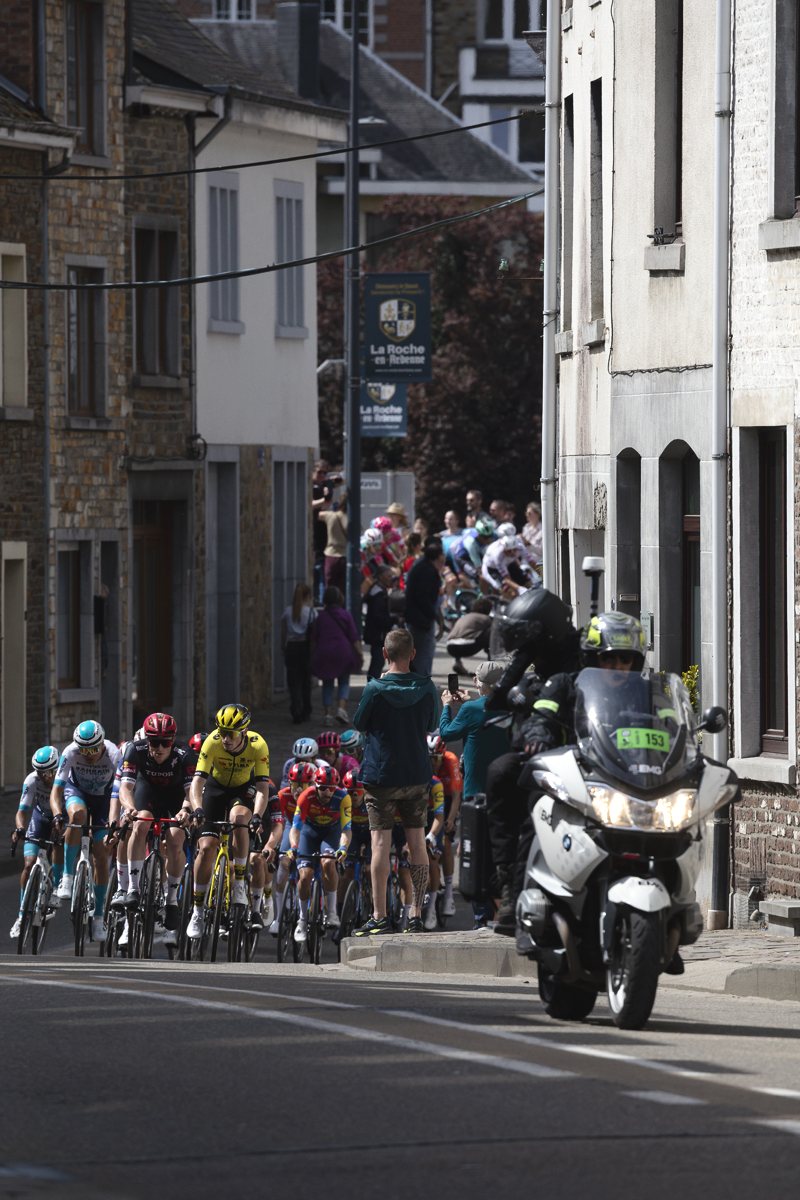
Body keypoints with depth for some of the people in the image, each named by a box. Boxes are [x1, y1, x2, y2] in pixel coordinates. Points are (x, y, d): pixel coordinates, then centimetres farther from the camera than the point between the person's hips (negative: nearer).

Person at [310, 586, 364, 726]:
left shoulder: (321, 616, 2)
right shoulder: (345, 615, -2)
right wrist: (360, 654, 1)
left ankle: (327, 714, 2)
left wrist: (312, 656, 13)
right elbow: (354, 637, -3)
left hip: (324, 653, 1)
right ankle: (341, 708, -10)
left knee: (327, 684, 9)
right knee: (344, 683, 11)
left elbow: (314, 639, 5)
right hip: (343, 653, -1)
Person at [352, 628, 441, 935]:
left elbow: (359, 724, 0)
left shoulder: (375, 689, -14)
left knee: (380, 844, 0)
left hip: (381, 775, -3)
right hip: (418, 776, 3)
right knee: (417, 843, 8)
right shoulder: (426, 688, -4)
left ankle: (380, 917, -2)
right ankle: (416, 916, 8)